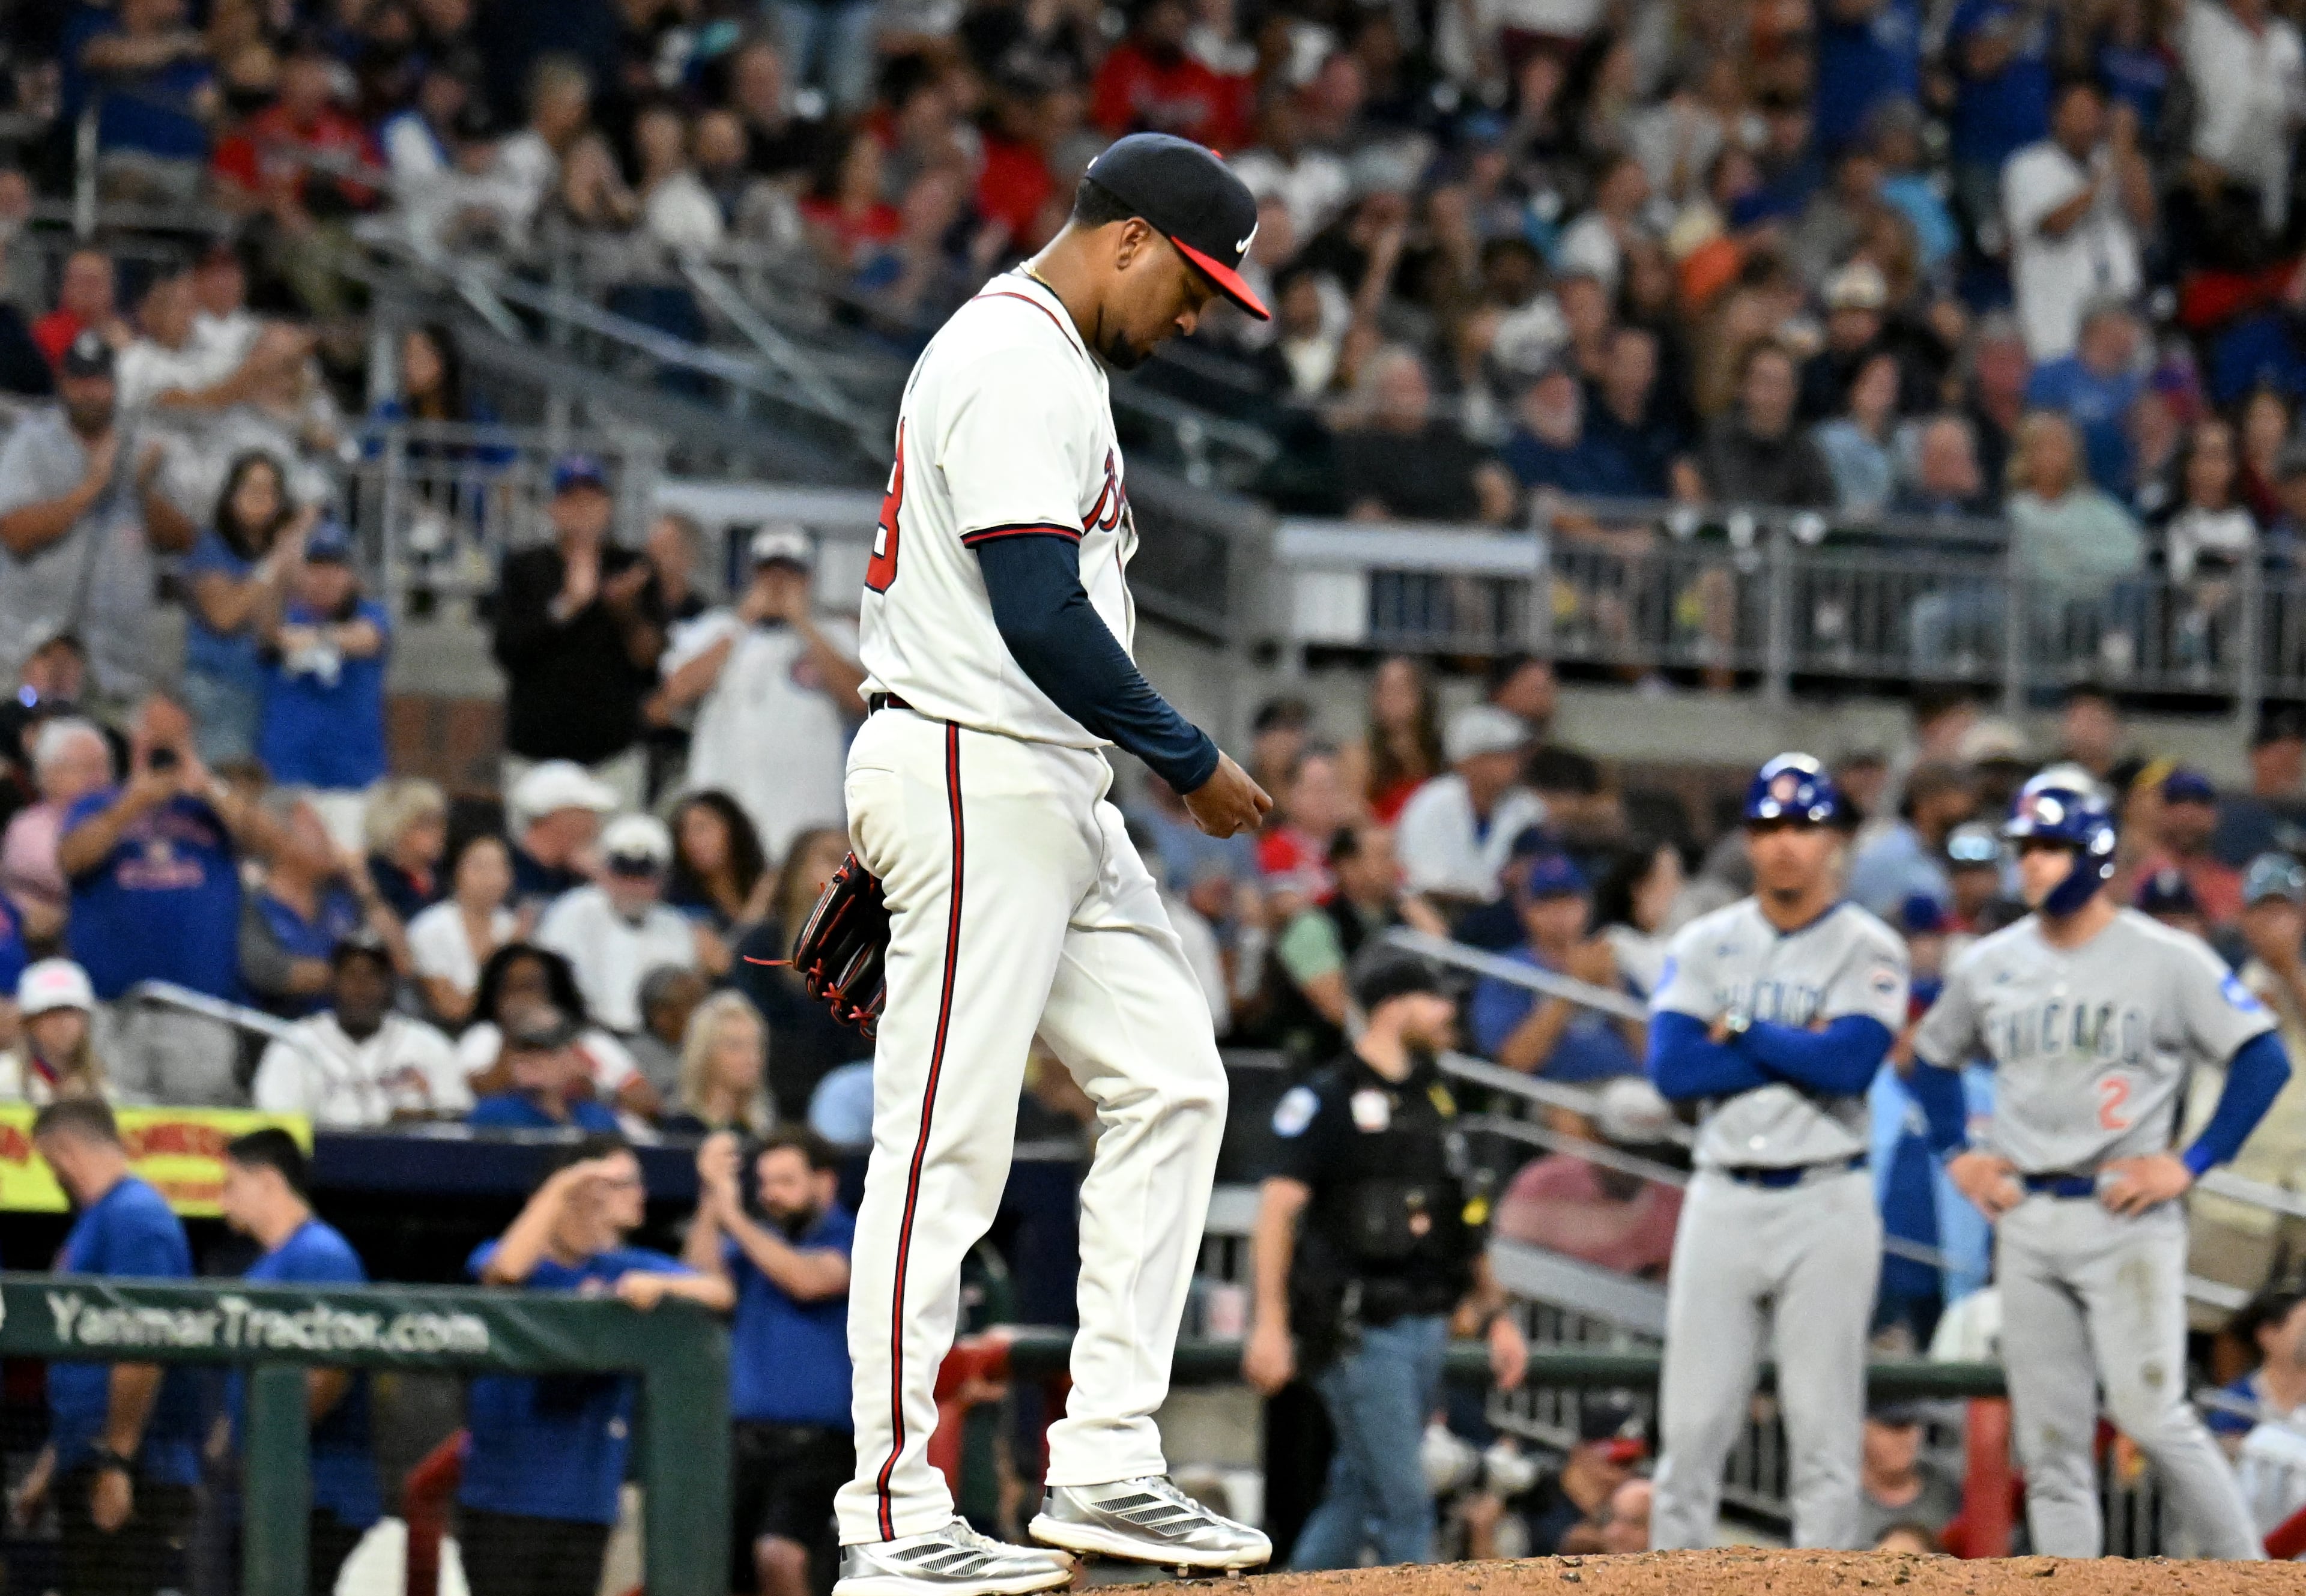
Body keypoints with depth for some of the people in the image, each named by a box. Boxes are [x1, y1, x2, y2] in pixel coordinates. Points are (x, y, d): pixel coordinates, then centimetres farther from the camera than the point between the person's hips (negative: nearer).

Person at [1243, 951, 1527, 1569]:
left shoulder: (1433, 1098, 17)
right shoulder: (1329, 1100, -6)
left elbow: (1460, 1222, 23)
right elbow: (1278, 1206, -10)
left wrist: (1494, 1314, 17)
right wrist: (1269, 1324, -18)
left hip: (1425, 1325, 7)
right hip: (1359, 1327, -7)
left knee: (1359, 1493, 10)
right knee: (1401, 1500, -9)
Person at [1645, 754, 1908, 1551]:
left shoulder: (1869, 948, 0)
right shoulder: (1707, 942, 9)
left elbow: (1851, 1062, -16)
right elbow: (1672, 1066, -5)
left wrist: (1741, 1033, -6)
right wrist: (1802, 1049, -9)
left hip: (1826, 1205, -3)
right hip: (1723, 1198, 3)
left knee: (1824, 1426, -2)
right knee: (1692, 1422, 3)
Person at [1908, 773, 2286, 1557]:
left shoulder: (2167, 959, -5)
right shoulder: (1991, 964, 10)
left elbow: (2263, 1057, -7)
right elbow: (1933, 1057, 26)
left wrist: (2192, 1163, -11)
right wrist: (1956, 1154, 13)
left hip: (2126, 1220, -5)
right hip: (2027, 1222, 5)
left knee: (2148, 1411, -15)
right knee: (2049, 1439, 4)